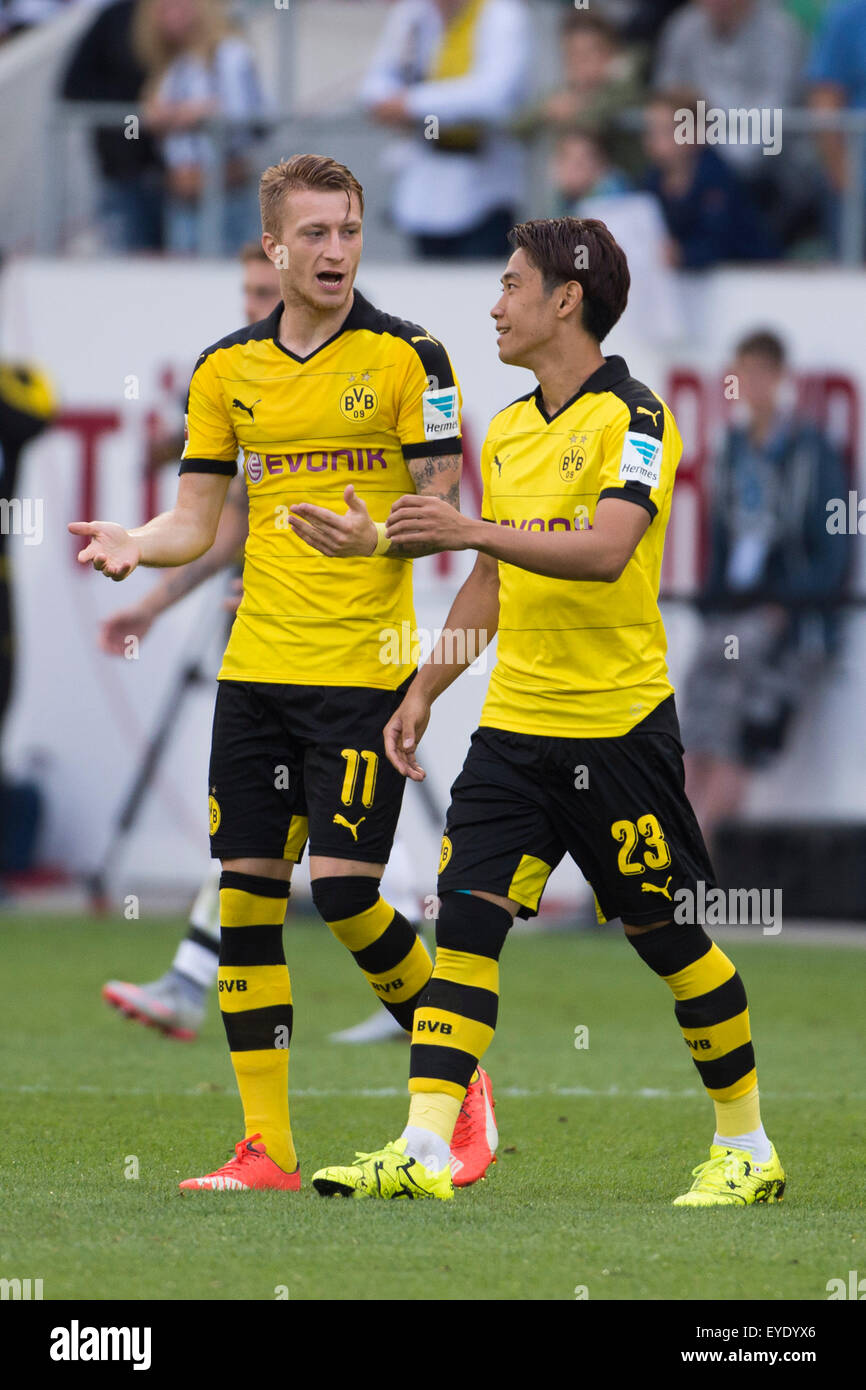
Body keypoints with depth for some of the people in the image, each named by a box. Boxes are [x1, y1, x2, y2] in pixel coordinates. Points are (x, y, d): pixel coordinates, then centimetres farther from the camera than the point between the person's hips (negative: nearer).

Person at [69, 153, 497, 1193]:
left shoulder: (406, 356, -3)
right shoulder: (225, 368, 9)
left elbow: (443, 510, -5)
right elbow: (195, 521, 13)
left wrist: (380, 539, -25)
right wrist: (132, 545, -8)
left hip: (363, 667, -5)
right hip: (255, 667, 5)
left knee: (345, 890, -11)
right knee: (245, 891, 1)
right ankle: (266, 1146, 5)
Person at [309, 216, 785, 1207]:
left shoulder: (633, 419, -11)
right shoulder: (506, 432, 13)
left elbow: (607, 550, -27)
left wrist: (471, 530, -34)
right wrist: (423, 692, 19)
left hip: (617, 724, -6)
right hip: (514, 723, 7)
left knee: (665, 934, 2)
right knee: (465, 918, -6)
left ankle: (747, 1146, 17)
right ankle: (423, 1152, -11)